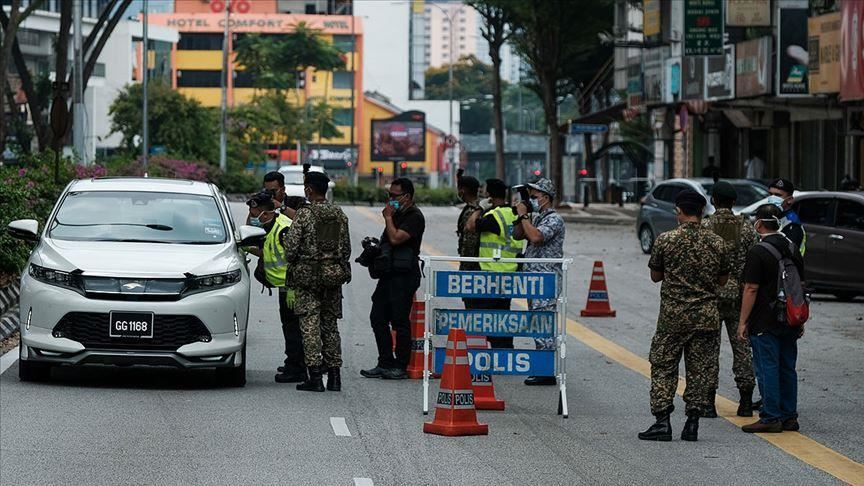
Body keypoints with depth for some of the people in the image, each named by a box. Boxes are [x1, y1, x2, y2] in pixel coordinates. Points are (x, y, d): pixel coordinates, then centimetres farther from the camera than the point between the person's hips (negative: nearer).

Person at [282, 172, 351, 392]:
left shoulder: (304, 214, -11)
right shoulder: (340, 215, 6)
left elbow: (291, 245, -12)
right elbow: (346, 248, 10)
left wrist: (292, 267, 6)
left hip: (309, 275, -5)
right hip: (334, 274, 5)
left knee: (310, 324, -2)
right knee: (330, 323, 12)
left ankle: (315, 375, -8)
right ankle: (334, 375, 11)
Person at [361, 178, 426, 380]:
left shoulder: (414, 217, -11)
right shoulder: (397, 214, 17)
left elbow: (395, 238, -22)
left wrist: (388, 218, -10)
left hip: (404, 275, -10)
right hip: (389, 273, 10)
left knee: (400, 321, -5)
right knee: (377, 317, 9)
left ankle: (400, 367, 0)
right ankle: (385, 364, 14)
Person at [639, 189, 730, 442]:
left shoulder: (665, 240, -8)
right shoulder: (716, 243, -1)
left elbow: (655, 276, 3)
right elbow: (722, 280, 10)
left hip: (672, 316, -2)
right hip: (706, 316, 2)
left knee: (663, 367, 6)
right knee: (700, 369, 7)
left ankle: (662, 421, -1)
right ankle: (692, 423, 6)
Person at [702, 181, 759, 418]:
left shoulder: (703, 228, -6)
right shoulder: (746, 228, 0)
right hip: (739, 296, 2)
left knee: (709, 347, 3)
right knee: (742, 347, 9)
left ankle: (709, 403, 0)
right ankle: (746, 402, 10)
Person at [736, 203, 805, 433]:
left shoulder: (758, 252, -14)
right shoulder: (793, 249, 9)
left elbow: (751, 289, -15)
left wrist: (743, 321, -10)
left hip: (765, 323, -7)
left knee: (767, 369, -3)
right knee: (787, 369, 12)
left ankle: (771, 418, -3)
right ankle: (789, 417, 16)